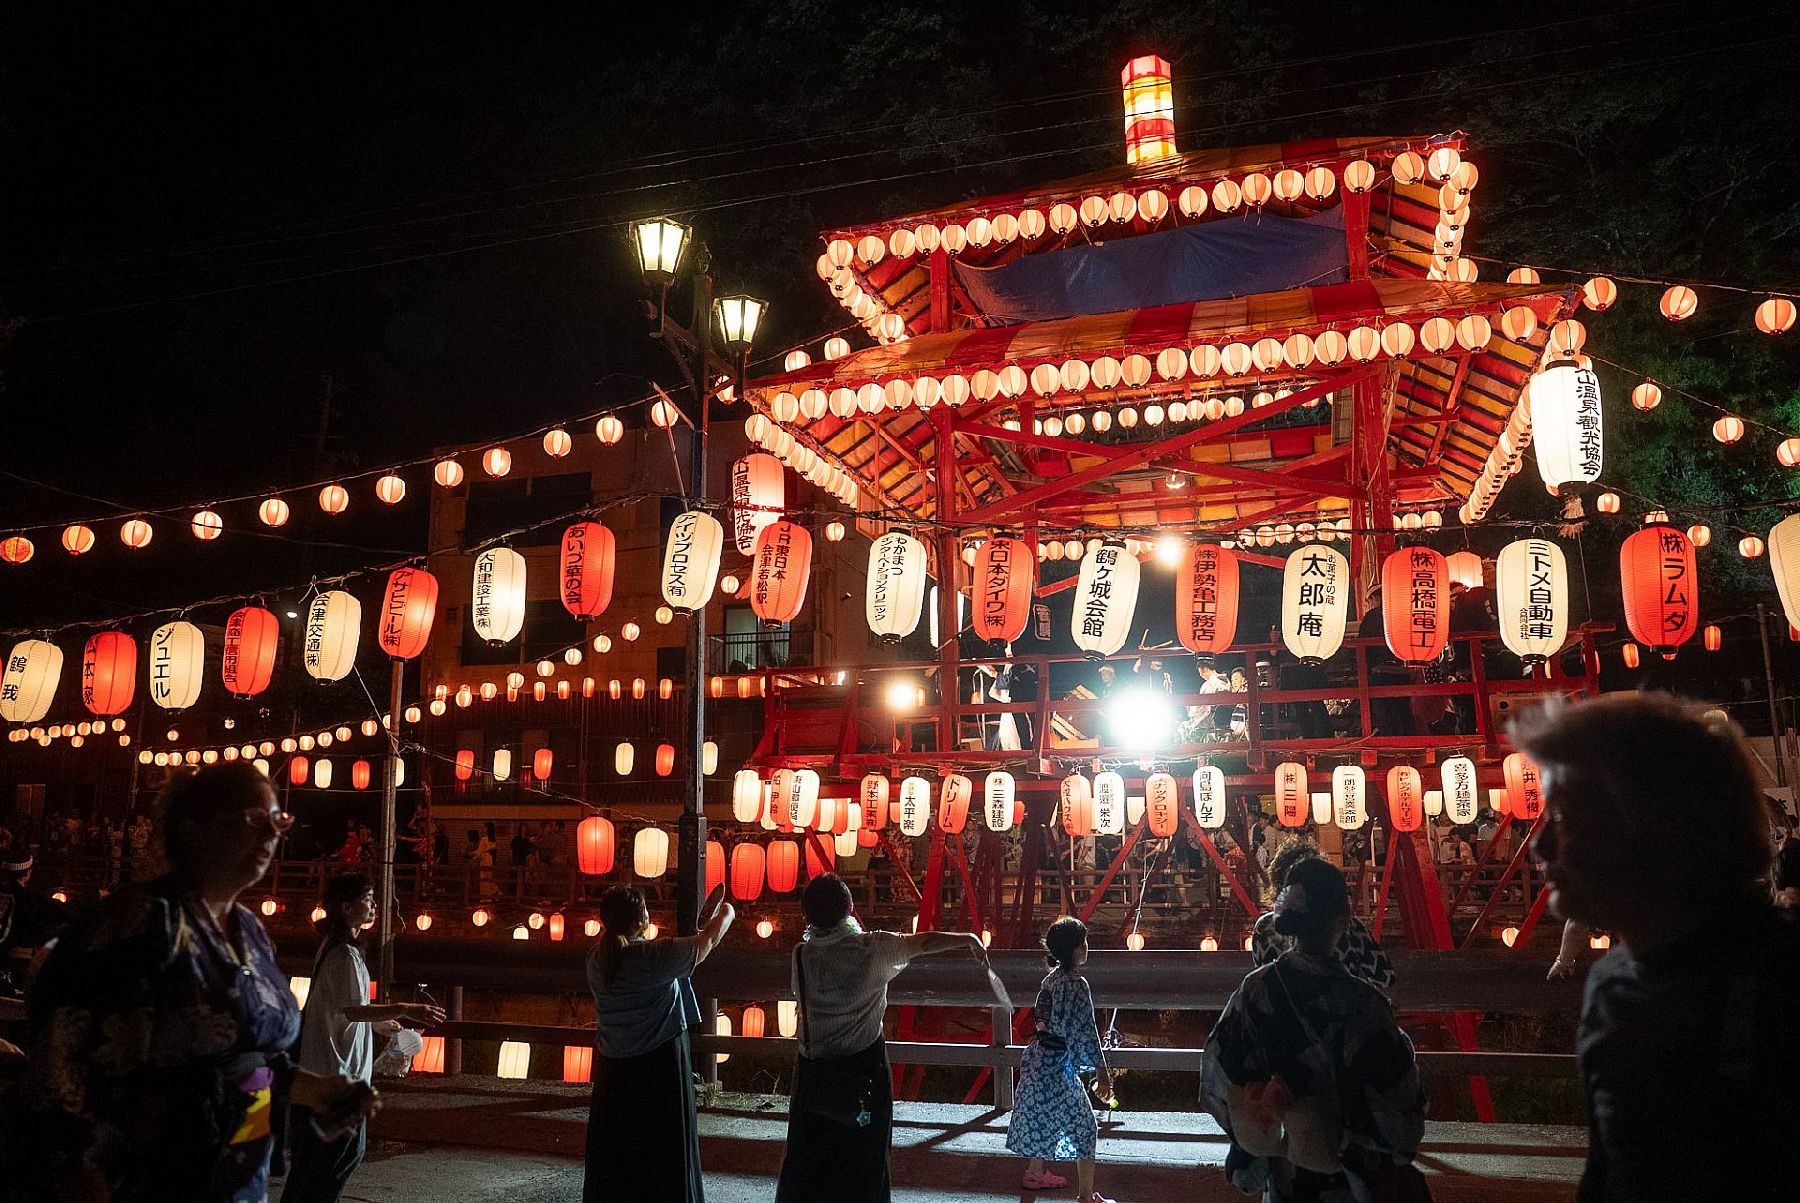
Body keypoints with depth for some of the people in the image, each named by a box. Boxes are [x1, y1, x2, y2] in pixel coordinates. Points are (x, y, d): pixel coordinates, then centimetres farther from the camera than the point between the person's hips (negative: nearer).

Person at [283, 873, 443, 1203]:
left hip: (320, 1064, 10)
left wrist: (376, 1024, 26)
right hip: (338, 1067, -10)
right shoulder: (345, 953, -18)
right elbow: (351, 1010, -25)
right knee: (346, 1147, -3)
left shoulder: (333, 946, 13)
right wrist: (404, 1010, -30)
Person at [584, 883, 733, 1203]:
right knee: (664, 1152, 8)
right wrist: (727, 913, 11)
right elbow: (709, 941, -9)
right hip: (659, 1067, -5)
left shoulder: (596, 961, -3)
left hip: (613, 1068, 6)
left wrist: (699, 925, 15)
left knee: (613, 1150, 17)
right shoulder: (655, 956, -21)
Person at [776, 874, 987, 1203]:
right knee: (865, 1161, 13)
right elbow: (924, 942, -3)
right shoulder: (871, 947, -13)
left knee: (806, 1160, 13)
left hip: (814, 1073, 2)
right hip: (864, 1070, -1)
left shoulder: (800, 956, -9)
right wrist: (970, 939, 11)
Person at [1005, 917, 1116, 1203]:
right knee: (1084, 1128, 3)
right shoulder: (1076, 985, -22)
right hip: (1058, 1066, -9)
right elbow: (1084, 1032, -21)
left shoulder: (1053, 978, 4)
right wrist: (1103, 1073, -14)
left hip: (1038, 1058, 9)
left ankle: (1035, 1174, 42)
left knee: (1043, 1120, 26)